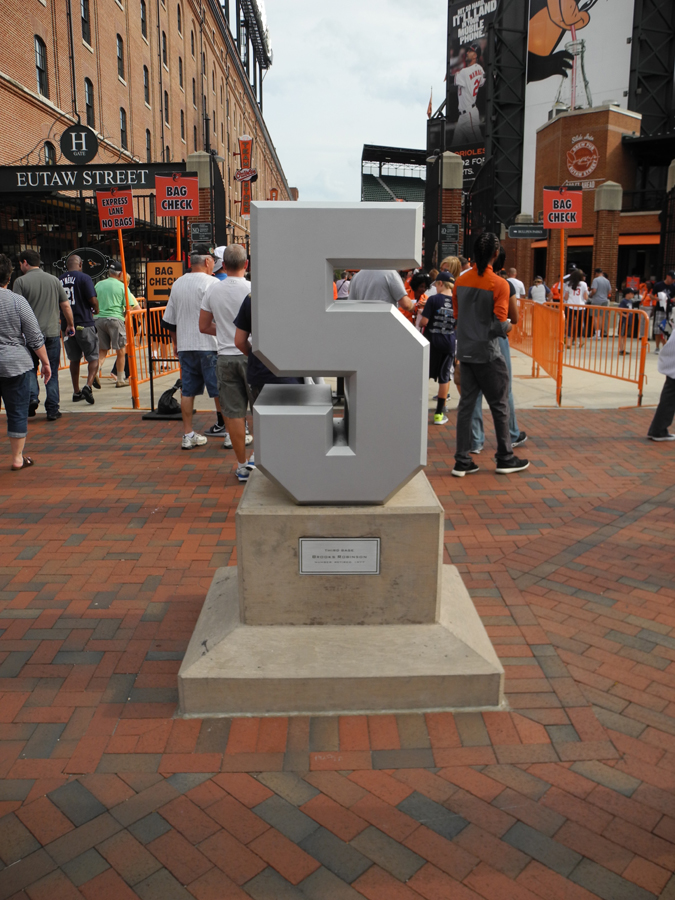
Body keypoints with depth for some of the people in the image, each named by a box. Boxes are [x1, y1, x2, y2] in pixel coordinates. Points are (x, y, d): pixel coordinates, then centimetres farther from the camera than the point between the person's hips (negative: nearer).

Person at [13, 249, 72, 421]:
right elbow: (66, 306, 8)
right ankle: (52, 410, 8)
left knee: (30, 368, 16)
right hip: (52, 333, 2)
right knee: (52, 373, 7)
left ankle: (32, 396, -5)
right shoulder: (54, 280, 6)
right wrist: (70, 325, 23)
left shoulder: (21, 281, -3)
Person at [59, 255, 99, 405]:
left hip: (67, 325, 5)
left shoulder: (59, 280, 8)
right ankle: (88, 386, -18)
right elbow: (93, 300, -14)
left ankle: (76, 392, 19)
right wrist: (96, 310, 8)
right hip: (84, 323, -5)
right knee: (93, 357, 3)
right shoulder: (84, 278, -7)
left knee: (74, 359, 15)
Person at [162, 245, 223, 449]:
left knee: (187, 390, 8)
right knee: (220, 391, 0)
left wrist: (175, 341, 28)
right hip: (209, 345, -6)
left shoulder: (177, 284, 13)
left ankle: (188, 435, 12)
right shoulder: (211, 283, -10)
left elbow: (170, 319, 19)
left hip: (185, 346, 6)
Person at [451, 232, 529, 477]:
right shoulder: (499, 284, -14)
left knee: (466, 404, 9)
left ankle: (462, 461, 10)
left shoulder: (461, 281, 4)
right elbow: (500, 325, -17)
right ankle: (505, 459, 17)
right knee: (499, 406, 7)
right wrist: (508, 326, 4)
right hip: (488, 354, -5)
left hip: (465, 352, 6)